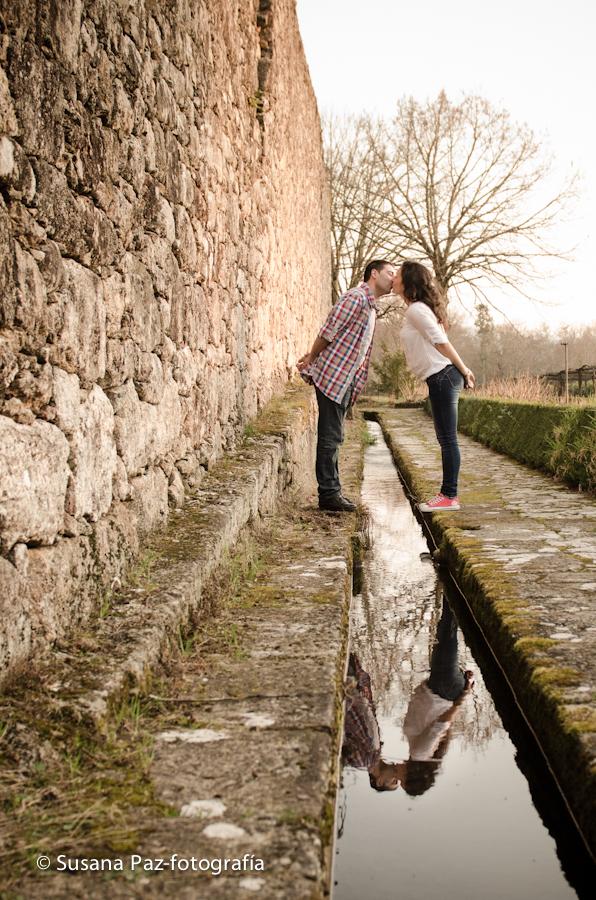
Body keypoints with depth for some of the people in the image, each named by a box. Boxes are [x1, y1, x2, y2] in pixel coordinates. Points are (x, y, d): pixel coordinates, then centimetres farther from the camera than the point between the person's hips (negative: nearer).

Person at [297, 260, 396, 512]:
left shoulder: (370, 306, 19)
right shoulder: (356, 297, -13)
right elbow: (329, 331, -14)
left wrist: (312, 358, 12)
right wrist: (311, 359, -3)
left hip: (346, 381, 10)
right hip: (333, 376, -10)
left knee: (333, 437, 12)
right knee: (330, 437, -5)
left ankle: (331, 491, 18)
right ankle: (329, 494, -1)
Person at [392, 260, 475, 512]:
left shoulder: (416, 310, -12)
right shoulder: (417, 309, 19)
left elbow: (441, 342, -14)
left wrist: (464, 370, -10)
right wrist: (462, 371, 17)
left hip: (442, 377, -10)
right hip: (442, 378, 10)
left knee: (448, 439, -6)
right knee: (446, 439, 12)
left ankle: (449, 496, -2)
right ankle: (448, 494, 17)